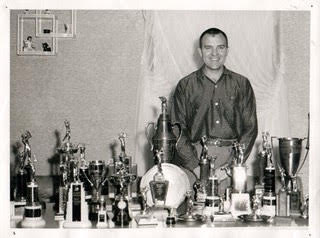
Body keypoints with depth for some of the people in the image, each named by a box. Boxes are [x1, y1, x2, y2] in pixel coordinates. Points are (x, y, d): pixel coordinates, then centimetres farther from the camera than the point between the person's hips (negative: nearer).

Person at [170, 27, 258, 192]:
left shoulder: (242, 84, 14)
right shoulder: (185, 86, 11)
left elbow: (250, 128, 8)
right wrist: (196, 167, -10)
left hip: (232, 156, 1)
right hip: (193, 156, 0)